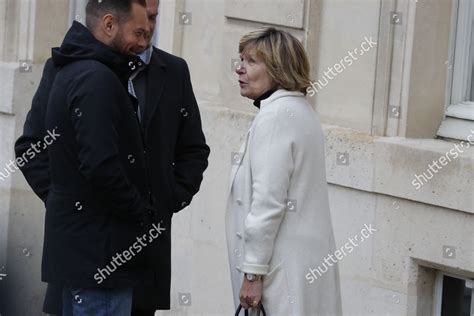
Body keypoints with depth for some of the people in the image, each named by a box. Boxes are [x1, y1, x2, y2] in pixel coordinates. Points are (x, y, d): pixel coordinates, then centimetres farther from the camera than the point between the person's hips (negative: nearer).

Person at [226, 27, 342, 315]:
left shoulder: (276, 115, -13)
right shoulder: (300, 109, 17)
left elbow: (268, 201, -19)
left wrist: (253, 273, -17)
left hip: (285, 269, -10)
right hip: (303, 262, 10)